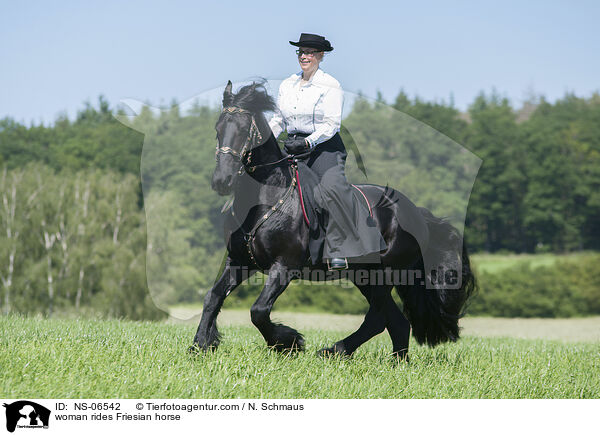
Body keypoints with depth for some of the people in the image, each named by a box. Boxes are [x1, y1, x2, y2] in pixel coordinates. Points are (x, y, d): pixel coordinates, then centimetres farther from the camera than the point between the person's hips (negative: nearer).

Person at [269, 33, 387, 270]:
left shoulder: (330, 86, -3)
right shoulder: (287, 85, 15)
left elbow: (331, 124, -11)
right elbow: (278, 120, 22)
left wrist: (307, 143, -24)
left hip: (324, 146, -6)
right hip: (293, 146, 6)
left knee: (332, 187, -29)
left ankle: (338, 252, -26)